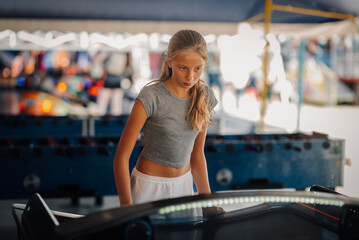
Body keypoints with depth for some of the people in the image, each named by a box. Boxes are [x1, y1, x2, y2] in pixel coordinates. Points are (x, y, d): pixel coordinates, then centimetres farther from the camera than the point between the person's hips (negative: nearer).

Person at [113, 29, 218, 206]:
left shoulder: (205, 97, -3)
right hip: (149, 185, -4)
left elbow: (197, 154, 7)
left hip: (184, 184, 5)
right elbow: (121, 157, -18)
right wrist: (127, 206, -26)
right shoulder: (151, 97, -20)